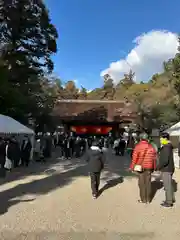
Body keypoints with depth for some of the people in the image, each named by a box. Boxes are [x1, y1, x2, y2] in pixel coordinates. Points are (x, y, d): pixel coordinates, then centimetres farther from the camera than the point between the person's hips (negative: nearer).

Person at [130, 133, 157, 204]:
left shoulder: (138, 146, -10)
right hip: (149, 167, 3)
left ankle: (143, 199, 12)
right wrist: (153, 167, 15)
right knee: (148, 183, 11)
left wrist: (132, 167, -2)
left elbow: (134, 157, -10)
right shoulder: (151, 146, 2)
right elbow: (154, 157, 6)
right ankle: (148, 199, 19)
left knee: (142, 183, 6)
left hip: (140, 167, -3)